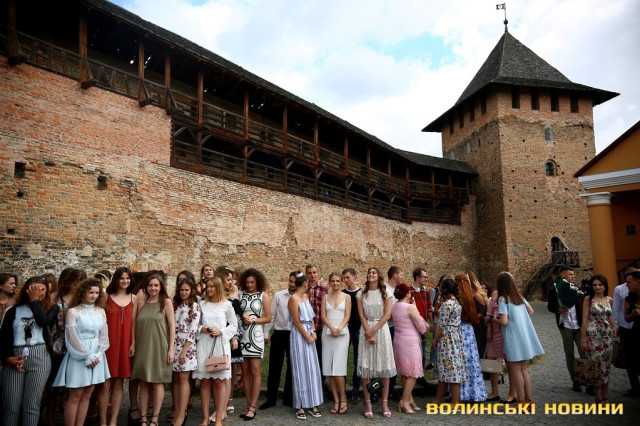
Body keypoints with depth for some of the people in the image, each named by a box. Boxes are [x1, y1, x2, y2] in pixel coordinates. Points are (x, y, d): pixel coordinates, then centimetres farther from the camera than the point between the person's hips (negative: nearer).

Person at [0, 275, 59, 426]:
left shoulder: (52, 308, 7)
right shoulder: (13, 311, 11)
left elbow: (43, 321, -14)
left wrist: (35, 301, -4)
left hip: (39, 358, -1)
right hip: (14, 359, 2)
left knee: (32, 405, -2)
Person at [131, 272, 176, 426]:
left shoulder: (166, 302, -4)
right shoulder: (141, 303, 7)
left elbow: (172, 326, -6)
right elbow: (136, 326, 11)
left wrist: (171, 349, -10)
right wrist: (134, 344, 5)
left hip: (159, 347, -4)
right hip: (143, 347, 4)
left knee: (157, 382, 3)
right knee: (143, 383, 8)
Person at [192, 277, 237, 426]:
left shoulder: (226, 304, 2)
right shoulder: (202, 304, 7)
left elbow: (234, 325, 5)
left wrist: (221, 332, -9)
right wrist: (201, 329, -7)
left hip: (220, 344, -2)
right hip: (203, 344, 2)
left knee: (219, 381, 0)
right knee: (204, 381, 5)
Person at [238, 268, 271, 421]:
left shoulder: (263, 295, 1)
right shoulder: (241, 294, 6)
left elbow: (268, 318, 2)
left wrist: (253, 320, -11)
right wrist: (242, 317, -11)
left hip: (255, 335, -3)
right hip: (242, 335, 3)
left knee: (255, 371, -2)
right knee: (245, 371, 7)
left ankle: (253, 407, 5)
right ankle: (248, 405, 16)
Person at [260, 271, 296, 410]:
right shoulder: (278, 295, 0)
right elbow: (271, 315, 3)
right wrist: (266, 333, 2)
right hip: (279, 334, 0)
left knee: (292, 367, 11)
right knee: (274, 367, 7)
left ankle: (289, 398, 25)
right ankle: (271, 398, 20)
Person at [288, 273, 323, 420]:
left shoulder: (305, 296, 12)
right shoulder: (293, 299, -13)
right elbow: (296, 321, -15)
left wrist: (313, 332, 1)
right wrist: (307, 336, -11)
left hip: (309, 334, 7)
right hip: (299, 336, -7)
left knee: (312, 369, 7)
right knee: (301, 369, -2)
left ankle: (312, 404, 15)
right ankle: (300, 406, 7)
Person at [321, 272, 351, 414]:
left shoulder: (346, 297, 6)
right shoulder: (325, 297, 10)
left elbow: (347, 316, 0)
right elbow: (323, 316, 3)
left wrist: (339, 328, -15)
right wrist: (332, 328, -12)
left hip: (342, 333, -2)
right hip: (328, 333, 2)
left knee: (338, 366, -10)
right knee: (329, 367, 0)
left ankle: (343, 398, 3)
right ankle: (336, 400, 7)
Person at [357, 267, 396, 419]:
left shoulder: (386, 293, 3)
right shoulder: (362, 294, 7)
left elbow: (388, 314, -4)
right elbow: (361, 315, 1)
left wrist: (374, 330, -11)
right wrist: (368, 332, -11)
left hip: (382, 329, -1)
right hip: (366, 330, 1)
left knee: (384, 367, -1)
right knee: (366, 367, -1)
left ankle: (385, 403, 6)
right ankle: (368, 403, 4)